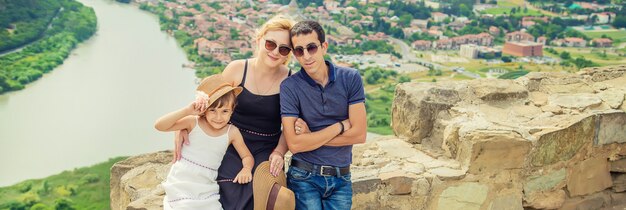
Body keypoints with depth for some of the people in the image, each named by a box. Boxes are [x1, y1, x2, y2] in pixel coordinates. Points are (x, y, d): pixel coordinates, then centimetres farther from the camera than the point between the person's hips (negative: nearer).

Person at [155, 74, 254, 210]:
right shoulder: (194, 122, -9)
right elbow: (159, 126, -16)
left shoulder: (232, 132, -5)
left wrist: (246, 168, -19)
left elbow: (247, 156, 4)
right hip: (180, 185, -2)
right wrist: (187, 110, -24)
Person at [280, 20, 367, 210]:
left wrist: (311, 137, -12)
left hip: (341, 179, 2)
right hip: (304, 178, -2)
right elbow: (294, 144, -16)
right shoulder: (289, 86, -9)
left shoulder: (350, 78, -4)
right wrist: (340, 126, -12)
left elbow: (360, 134, -10)